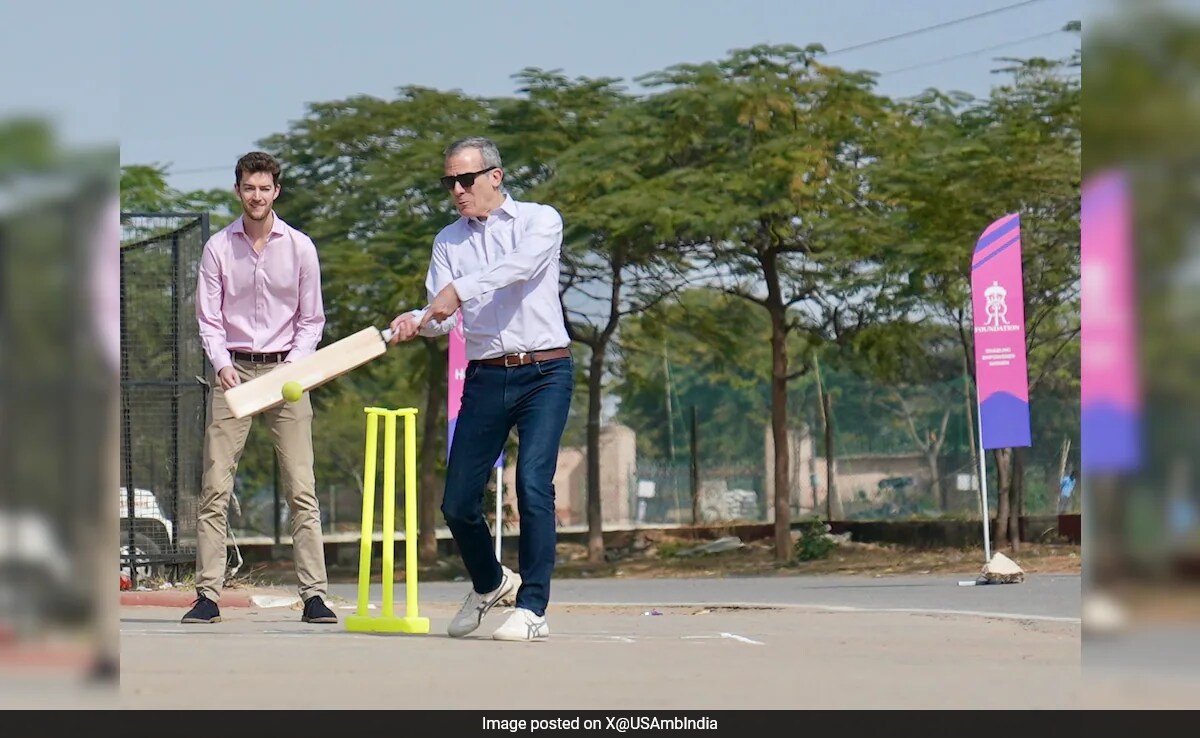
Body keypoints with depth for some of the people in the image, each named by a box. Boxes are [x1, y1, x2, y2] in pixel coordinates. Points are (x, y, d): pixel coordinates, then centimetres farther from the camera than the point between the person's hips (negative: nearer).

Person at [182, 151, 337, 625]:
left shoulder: (299, 247, 4)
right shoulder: (218, 247, 4)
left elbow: (311, 319, 9)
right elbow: (208, 319, 5)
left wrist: (294, 365, -6)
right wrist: (222, 365, -11)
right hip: (234, 371, 0)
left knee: (301, 489, -5)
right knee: (215, 488, -4)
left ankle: (314, 594, -4)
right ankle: (208, 594, -1)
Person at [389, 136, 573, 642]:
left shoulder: (540, 220, 2)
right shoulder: (448, 241, 14)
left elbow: (521, 265, -20)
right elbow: (443, 315, 2)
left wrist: (461, 289, -31)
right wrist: (416, 322, -20)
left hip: (544, 372, -4)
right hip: (484, 378, 4)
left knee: (533, 485, -18)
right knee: (457, 503, 3)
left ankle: (532, 610, -12)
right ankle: (490, 583, 31)